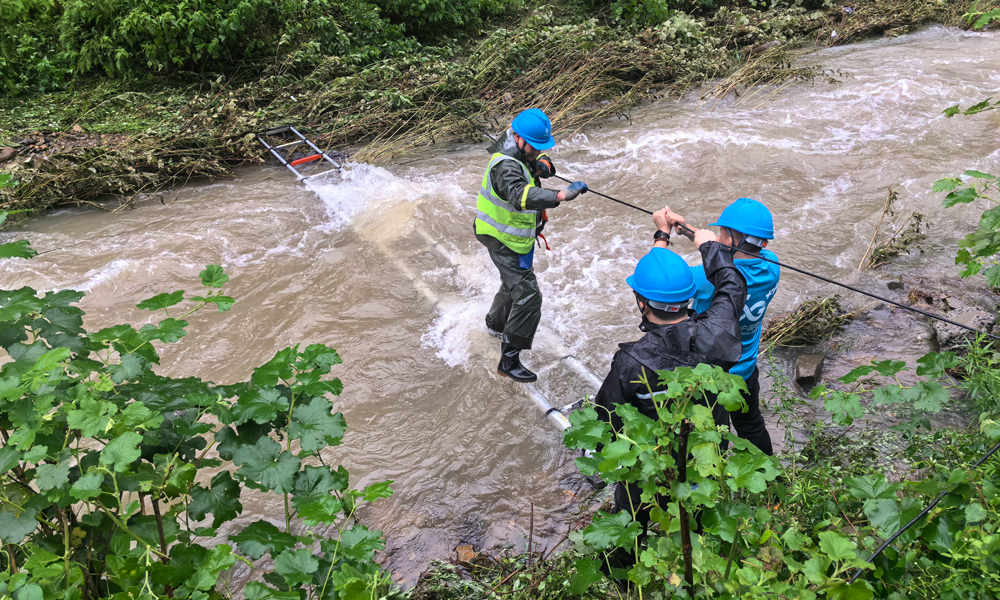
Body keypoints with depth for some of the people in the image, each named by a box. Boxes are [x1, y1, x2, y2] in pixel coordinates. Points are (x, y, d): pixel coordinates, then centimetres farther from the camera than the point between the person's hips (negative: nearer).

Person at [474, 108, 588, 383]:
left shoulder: (520, 151, -2)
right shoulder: (506, 166, -32)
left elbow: (544, 164, 8)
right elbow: (521, 195, -49)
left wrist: (542, 164, -17)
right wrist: (561, 195, -61)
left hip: (516, 235, 10)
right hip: (504, 241, -10)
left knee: (515, 282, 30)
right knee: (528, 295, -14)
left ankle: (496, 323, 56)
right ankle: (509, 361, -6)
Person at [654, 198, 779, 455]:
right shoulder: (770, 267, -16)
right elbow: (733, 256, 4)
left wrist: (662, 232, -8)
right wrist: (691, 232, -4)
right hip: (745, 372, 6)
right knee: (752, 429, 29)